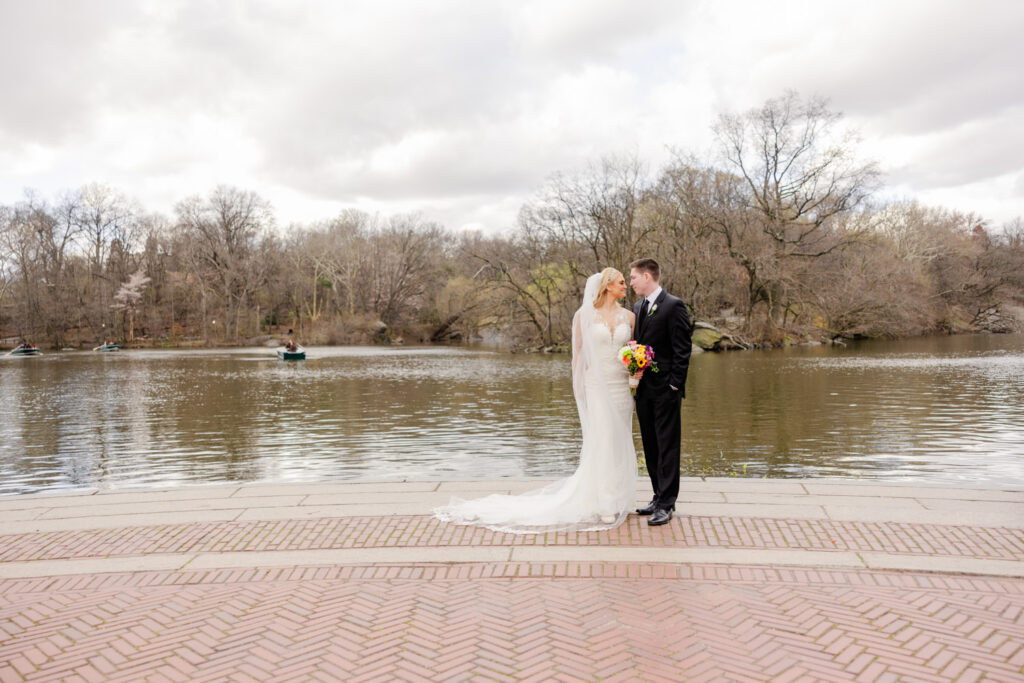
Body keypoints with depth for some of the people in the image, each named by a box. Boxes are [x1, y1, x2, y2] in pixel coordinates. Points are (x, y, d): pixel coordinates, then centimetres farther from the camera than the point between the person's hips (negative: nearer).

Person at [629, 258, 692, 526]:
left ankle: (666, 504, 3)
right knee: (650, 446, 13)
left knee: (667, 446, -2)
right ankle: (659, 497, 24)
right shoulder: (637, 308, 14)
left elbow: (682, 349, -12)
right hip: (643, 388, 8)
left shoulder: (673, 306, -9)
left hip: (665, 390, -8)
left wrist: (674, 384, -15)